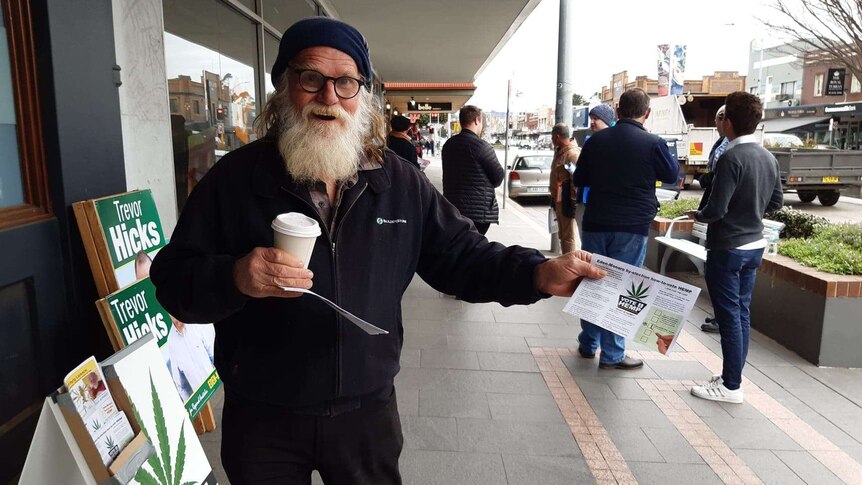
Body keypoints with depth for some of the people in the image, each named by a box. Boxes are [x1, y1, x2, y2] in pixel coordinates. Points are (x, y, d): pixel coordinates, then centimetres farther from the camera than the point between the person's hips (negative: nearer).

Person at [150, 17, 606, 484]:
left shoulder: (400, 182, -2)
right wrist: (235, 278, -30)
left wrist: (541, 274, -15)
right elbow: (173, 278, -8)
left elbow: (460, 256, 1)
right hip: (262, 418, -1)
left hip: (369, 411, 2)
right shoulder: (235, 177, -9)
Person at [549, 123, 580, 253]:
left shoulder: (572, 153, -17)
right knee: (563, 235, 18)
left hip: (566, 202, -10)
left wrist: (573, 203, -23)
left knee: (570, 236, -5)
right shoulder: (559, 152, 14)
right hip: (558, 201, 10)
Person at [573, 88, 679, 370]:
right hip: (632, 227, -3)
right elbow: (672, 175, 7)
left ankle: (588, 344, 25)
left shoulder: (596, 140, 0)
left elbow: (579, 180, 10)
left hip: (596, 223, 3)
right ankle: (612, 355, 10)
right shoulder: (653, 143, -10)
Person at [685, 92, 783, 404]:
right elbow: (776, 203, 14)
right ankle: (732, 376, 25)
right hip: (754, 245, 8)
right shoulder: (768, 158, 6)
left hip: (727, 248, -8)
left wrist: (697, 215, -3)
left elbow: (716, 208, -22)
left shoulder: (731, 158, -19)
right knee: (741, 313, 14)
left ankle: (730, 386, 7)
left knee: (729, 316, -1)